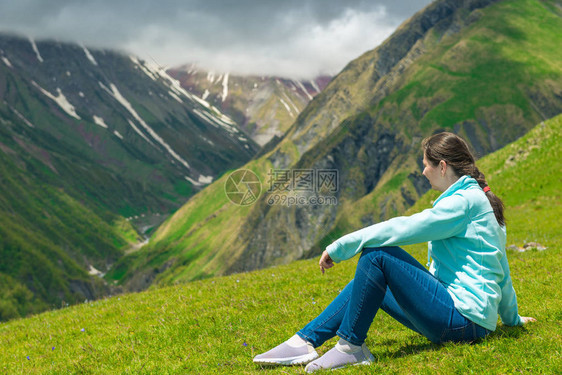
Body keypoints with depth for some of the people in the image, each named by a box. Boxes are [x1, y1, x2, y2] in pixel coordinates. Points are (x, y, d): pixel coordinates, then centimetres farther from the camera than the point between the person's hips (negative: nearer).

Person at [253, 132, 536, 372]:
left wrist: (339, 248, -12)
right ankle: (305, 342, 3)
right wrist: (511, 317, 38)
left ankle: (351, 347, -10)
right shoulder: (477, 199, 18)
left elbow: (403, 228, -19)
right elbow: (500, 270, 25)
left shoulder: (465, 201, -13)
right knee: (367, 279, 12)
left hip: (464, 316, -11)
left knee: (376, 254, -19)